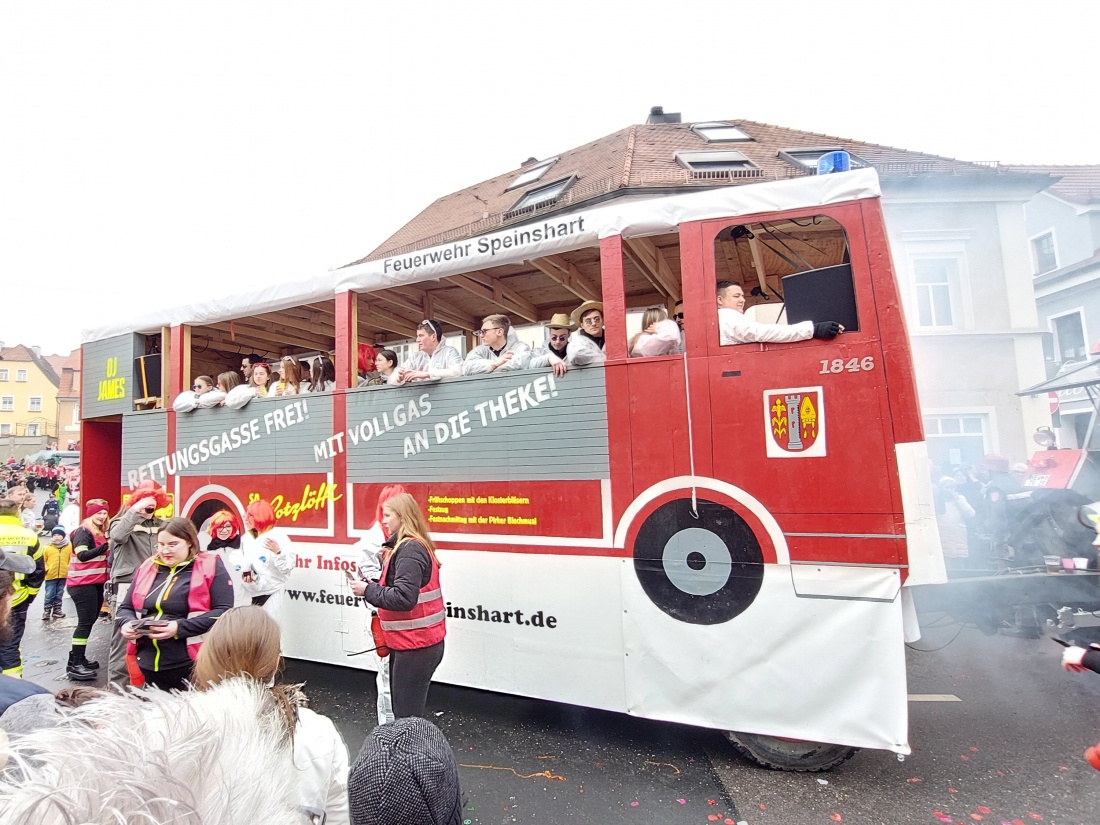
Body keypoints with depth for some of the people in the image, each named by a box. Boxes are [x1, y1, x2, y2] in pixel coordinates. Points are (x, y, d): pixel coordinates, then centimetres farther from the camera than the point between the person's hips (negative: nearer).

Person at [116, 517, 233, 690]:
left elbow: (224, 611, -13)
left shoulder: (210, 567, -6)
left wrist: (180, 627, -22)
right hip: (148, 665, 6)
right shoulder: (147, 567, 12)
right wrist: (126, 623, -3)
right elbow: (126, 607, 20)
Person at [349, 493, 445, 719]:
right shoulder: (410, 546, 12)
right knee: (404, 711, 19)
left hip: (415, 646, -10)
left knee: (407, 718, 0)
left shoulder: (410, 549, -19)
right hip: (415, 643, 10)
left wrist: (368, 591, -16)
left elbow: (404, 598, -27)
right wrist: (373, 587, 1)